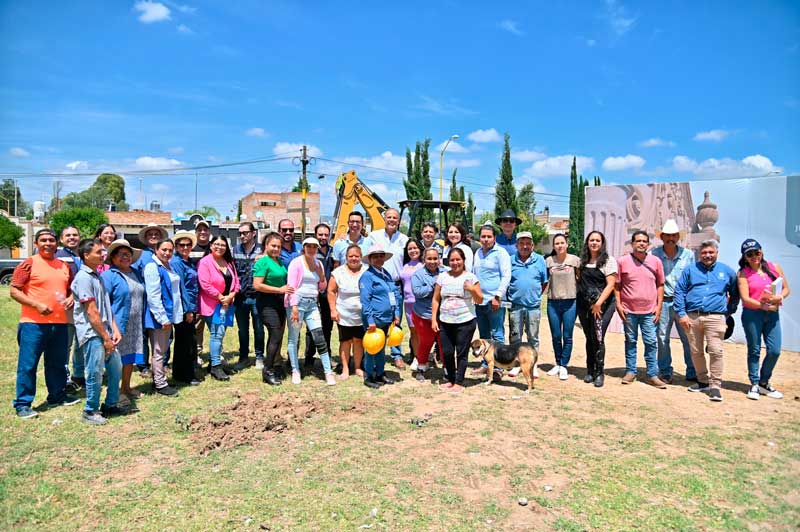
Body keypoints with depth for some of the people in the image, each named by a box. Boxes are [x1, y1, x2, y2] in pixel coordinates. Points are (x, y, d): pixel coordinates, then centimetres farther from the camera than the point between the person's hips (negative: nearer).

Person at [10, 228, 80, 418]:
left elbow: (71, 289, 24)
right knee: (27, 365, 0)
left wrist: (71, 298, 2)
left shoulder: (64, 266, 13)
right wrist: (37, 305, -18)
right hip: (33, 324, -5)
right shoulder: (28, 264, -4)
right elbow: (14, 291, -8)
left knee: (58, 363, 16)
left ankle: (57, 395, 30)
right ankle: (22, 404, 9)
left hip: (60, 323, 6)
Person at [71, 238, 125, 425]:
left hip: (105, 332, 9)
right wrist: (105, 337, -14)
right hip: (92, 334, -9)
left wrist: (114, 330, 5)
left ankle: (111, 405, 28)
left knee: (116, 368, 14)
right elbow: (92, 313, -17)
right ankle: (90, 411, 16)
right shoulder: (83, 278, -14)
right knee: (95, 374, 1)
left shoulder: (97, 276, 13)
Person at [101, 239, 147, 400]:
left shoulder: (136, 274, 15)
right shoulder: (108, 276, -8)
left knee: (131, 356, 14)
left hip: (135, 325, 7)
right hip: (118, 325, -7)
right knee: (117, 358, -1)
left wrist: (143, 322, 17)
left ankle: (126, 387, 28)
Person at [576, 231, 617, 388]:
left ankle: (599, 373, 2)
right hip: (584, 304, 4)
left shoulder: (608, 261, -2)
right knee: (589, 338, 9)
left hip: (602, 304, -4)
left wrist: (599, 303, -16)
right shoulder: (583, 261, 13)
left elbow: (611, 284, -9)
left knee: (598, 338, -9)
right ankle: (590, 371, 19)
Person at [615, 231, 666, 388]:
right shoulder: (622, 261, -2)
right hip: (629, 310, -1)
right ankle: (630, 371, 20)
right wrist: (618, 304, -4)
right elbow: (616, 285, 3)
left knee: (651, 343, 3)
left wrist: (659, 306, 2)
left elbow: (660, 285, 8)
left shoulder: (655, 261, 3)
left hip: (649, 311, 1)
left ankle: (652, 375, 11)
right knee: (630, 341, 9)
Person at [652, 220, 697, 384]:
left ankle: (692, 373, 14)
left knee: (689, 338, 2)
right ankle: (665, 372, 17)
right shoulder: (654, 254, 1)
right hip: (663, 301, -1)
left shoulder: (688, 254, 6)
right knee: (662, 338, 5)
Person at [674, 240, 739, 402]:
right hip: (692, 316, 2)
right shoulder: (690, 269, 10)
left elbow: (735, 293, 23)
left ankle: (715, 385, -2)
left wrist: (729, 312, 16)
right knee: (696, 352, 8)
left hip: (715, 317, -1)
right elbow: (679, 291, 5)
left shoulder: (727, 271, 12)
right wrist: (681, 314, -3)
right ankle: (703, 381, 22)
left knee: (716, 351, -11)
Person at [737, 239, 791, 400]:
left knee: (774, 351, 1)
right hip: (752, 314, -3)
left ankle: (764, 383, 21)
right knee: (754, 350, 5)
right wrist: (763, 305, -18)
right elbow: (745, 299, -9)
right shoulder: (743, 273, -2)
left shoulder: (774, 267, 8)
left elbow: (786, 289, 10)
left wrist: (779, 297, -10)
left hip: (773, 315, 3)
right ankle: (754, 385, 16)